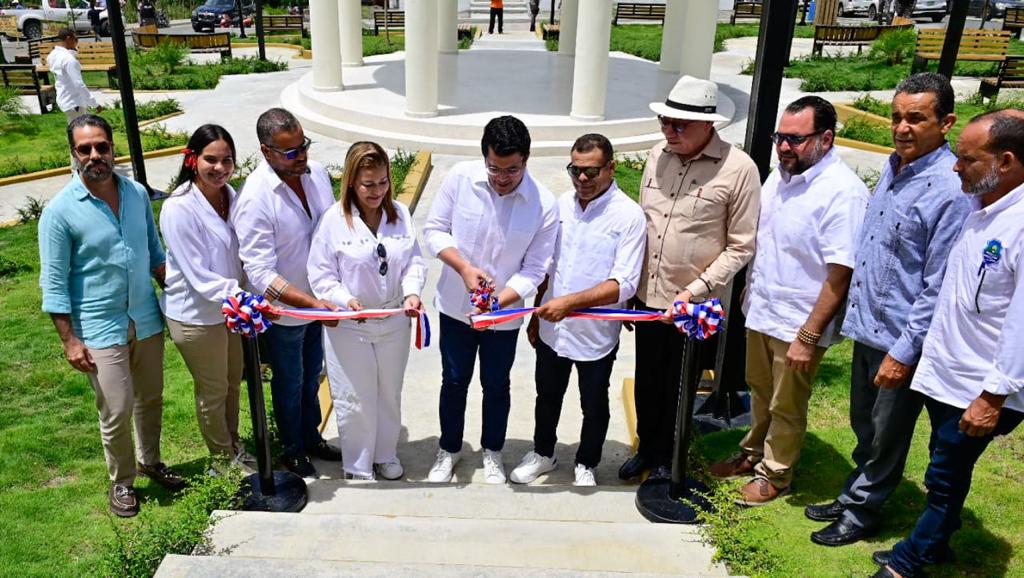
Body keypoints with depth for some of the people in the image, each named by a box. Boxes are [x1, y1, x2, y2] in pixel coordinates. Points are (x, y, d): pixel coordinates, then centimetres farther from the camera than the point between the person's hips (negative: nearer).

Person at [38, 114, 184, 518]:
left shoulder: (138, 193, 1)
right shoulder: (60, 211, -13)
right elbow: (54, 284, -10)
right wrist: (69, 341, -12)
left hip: (147, 320, 5)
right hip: (101, 330, -4)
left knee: (150, 400, 18)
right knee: (117, 413, 2)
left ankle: (151, 462, 40)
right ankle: (121, 482, 25)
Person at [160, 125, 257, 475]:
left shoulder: (231, 197, -4)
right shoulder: (179, 209, -25)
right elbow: (199, 276, -26)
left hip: (230, 307, 7)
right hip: (196, 315, -7)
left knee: (233, 381, 23)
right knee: (213, 390, 13)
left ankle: (233, 443, 46)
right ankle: (222, 457, 35)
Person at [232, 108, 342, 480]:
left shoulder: (316, 172, -9)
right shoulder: (254, 199, -28)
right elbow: (261, 274, -29)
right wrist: (312, 304, -35)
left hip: (320, 300, 6)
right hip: (284, 310, -5)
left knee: (312, 376, 25)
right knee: (289, 383, 17)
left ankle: (312, 438, 47)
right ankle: (293, 451, 40)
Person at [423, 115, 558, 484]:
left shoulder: (544, 204, -20)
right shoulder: (460, 177, -17)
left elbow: (534, 269, -15)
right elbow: (434, 230, -7)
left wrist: (497, 302, -29)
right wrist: (464, 267, -23)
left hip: (504, 314, -1)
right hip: (455, 306, 1)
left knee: (496, 385, 18)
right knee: (454, 382, 18)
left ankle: (492, 453, 43)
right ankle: (449, 449, 42)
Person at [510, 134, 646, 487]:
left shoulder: (629, 216, -17)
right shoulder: (562, 206, 0)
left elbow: (623, 285, -23)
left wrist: (569, 302, -32)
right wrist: (536, 316, 12)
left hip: (595, 334, -4)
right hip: (552, 329, 5)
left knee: (594, 405, 17)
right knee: (547, 397, 23)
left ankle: (586, 464, 41)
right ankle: (543, 454, 46)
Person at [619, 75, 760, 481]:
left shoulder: (738, 169, -15)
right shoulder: (658, 155, 1)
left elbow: (741, 247, -11)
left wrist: (695, 290, -18)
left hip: (693, 306, -4)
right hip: (648, 296, 5)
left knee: (679, 388, 14)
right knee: (647, 382, 20)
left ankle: (668, 459, 36)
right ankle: (646, 448, 42)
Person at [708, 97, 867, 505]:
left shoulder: (843, 192, -23)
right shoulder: (780, 174, 2)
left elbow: (840, 275, -23)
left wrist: (808, 337, -22)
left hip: (797, 324, -7)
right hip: (759, 311, 7)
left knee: (786, 407, 13)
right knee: (759, 391, 25)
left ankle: (775, 474, 33)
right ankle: (753, 453, 45)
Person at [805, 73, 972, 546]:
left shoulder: (951, 190, -21)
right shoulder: (893, 165, 5)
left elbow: (939, 287, -20)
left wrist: (905, 351, -19)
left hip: (901, 338, -7)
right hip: (867, 325, 8)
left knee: (886, 436, 13)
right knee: (864, 426, 23)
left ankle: (862, 511, 31)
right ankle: (851, 497, 41)